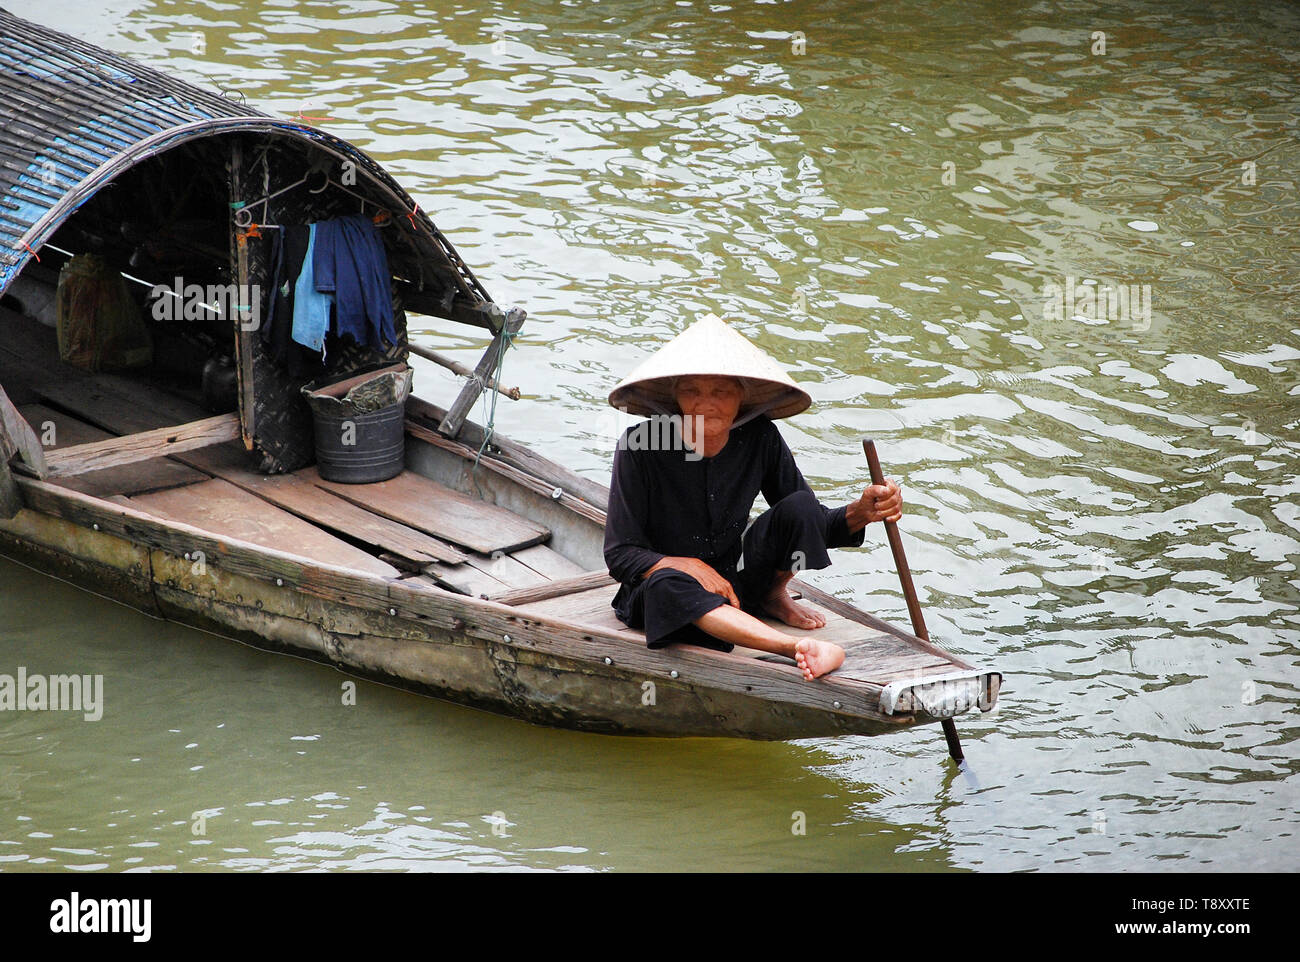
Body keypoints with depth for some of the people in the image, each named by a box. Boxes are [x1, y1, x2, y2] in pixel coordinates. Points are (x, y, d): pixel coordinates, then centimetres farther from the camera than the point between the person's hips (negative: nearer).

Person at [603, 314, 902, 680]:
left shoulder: (760, 440, -8)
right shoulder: (639, 448, -17)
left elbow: (813, 525, -2)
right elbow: (620, 556, -15)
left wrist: (861, 512, -24)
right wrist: (688, 566, -31)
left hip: (736, 580, 4)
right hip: (658, 595, -3)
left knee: (799, 507, -21)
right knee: (667, 583, -42)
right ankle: (799, 648, -55)